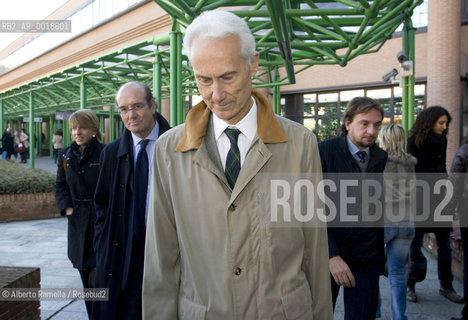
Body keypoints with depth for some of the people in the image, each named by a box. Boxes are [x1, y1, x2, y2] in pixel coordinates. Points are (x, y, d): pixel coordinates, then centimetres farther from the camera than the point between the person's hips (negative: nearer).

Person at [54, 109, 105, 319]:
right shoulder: (66, 155, 8)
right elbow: (60, 186, 15)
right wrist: (67, 208, 1)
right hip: (78, 224, 6)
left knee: (97, 280, -8)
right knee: (86, 280, 14)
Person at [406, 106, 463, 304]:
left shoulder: (441, 140, 11)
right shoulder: (415, 141, -7)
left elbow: (442, 170, 18)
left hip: (439, 198, 6)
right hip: (420, 198, -5)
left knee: (444, 244, 7)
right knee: (416, 244, 3)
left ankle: (446, 286, 18)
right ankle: (410, 286, 14)